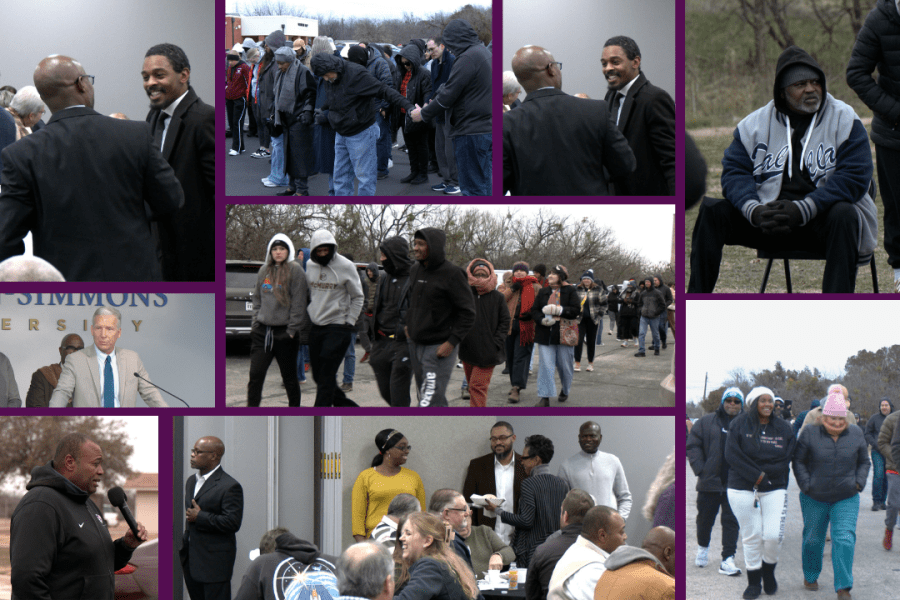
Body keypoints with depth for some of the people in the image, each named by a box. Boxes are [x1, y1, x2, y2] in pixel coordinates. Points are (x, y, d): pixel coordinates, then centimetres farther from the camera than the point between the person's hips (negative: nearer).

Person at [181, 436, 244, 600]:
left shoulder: (229, 486, -12)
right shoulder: (191, 481, 16)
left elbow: (232, 523, -20)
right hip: (191, 561, 8)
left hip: (215, 562, -8)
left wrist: (200, 517, -17)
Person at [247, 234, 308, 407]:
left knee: (289, 376, 6)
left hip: (285, 333, -4)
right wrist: (255, 322, 10)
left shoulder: (295, 271, -5)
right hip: (262, 331, 5)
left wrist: (292, 329, -13)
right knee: (255, 374, -3)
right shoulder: (264, 270, 12)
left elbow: (298, 303, -9)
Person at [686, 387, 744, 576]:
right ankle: (702, 548, 39)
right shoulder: (706, 422, 3)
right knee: (705, 518, 13)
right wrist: (700, 469, -7)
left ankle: (728, 560, -2)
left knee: (731, 521, -3)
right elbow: (693, 446, 2)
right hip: (709, 482, 0)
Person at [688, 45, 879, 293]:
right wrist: (753, 210, -22)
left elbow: (855, 176, -12)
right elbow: (735, 171, 0)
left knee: (844, 215, -36)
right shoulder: (756, 123, 8)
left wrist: (803, 209, -23)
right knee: (711, 210, -13)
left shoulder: (844, 120, -1)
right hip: (769, 218, 3)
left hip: (822, 220, -3)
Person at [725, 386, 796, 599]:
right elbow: (731, 454, -9)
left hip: (775, 490, 1)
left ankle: (768, 571, 20)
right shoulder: (740, 424, -1)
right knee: (751, 537, 1)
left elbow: (786, 460, 2)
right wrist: (757, 475, -14)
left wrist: (763, 474, -12)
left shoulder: (783, 428, 6)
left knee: (774, 536, -9)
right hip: (742, 490, -1)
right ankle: (753, 582, 14)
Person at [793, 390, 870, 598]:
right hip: (815, 499, 0)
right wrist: (806, 485, -10)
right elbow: (798, 462, 0)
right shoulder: (809, 434, -6)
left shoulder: (856, 435, 0)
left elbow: (864, 462, 12)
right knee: (813, 539, 13)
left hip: (846, 499, 0)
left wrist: (858, 483, -2)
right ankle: (810, 576, 37)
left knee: (844, 539, -13)